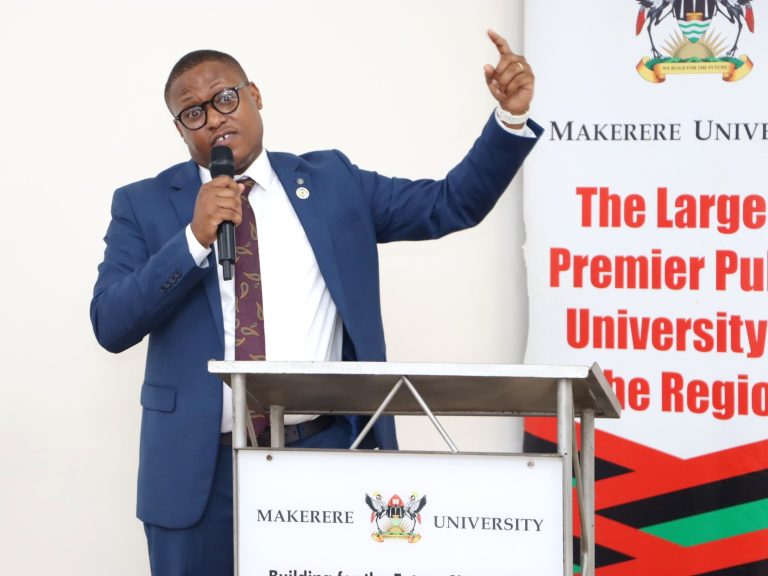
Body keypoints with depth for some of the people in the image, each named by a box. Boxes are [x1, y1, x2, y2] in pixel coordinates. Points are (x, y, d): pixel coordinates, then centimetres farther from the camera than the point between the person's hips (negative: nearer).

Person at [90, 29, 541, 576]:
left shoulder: (331, 181, 10)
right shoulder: (146, 205, 5)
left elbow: (452, 204, 8)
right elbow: (111, 324, -5)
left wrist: (511, 118, -5)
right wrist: (194, 239, -14)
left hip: (328, 453, 1)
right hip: (203, 469, -1)